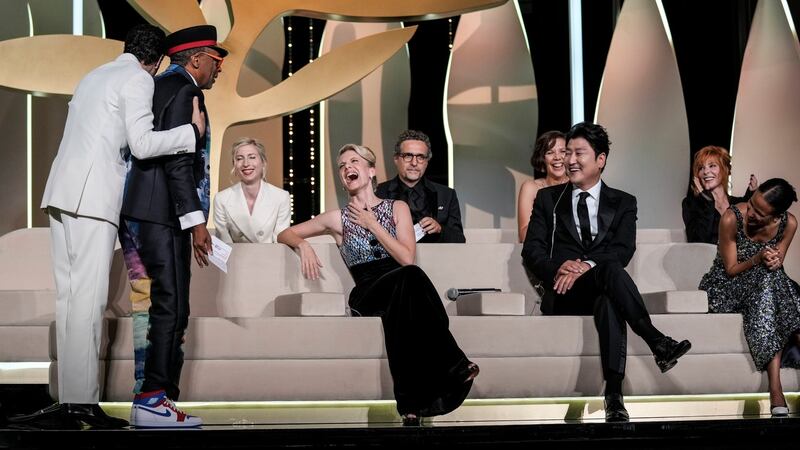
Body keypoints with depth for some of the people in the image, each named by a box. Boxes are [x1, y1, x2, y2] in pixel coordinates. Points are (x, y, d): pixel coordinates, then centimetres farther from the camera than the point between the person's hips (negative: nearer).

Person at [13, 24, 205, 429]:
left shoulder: (96, 75, 23)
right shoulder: (139, 79, -2)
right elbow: (141, 144, -9)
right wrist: (192, 131, 0)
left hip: (61, 191, 8)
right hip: (93, 196, -8)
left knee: (69, 297, 5)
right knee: (88, 300, -9)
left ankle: (69, 397, 3)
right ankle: (82, 401, -12)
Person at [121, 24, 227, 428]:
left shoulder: (160, 86, 21)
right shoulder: (183, 91, -9)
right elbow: (177, 161, -17)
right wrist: (195, 220, -18)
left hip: (143, 213, 10)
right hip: (163, 214, -10)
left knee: (170, 308, 10)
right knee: (171, 308, -11)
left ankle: (162, 392, 11)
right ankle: (153, 399, -12)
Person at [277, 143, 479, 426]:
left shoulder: (397, 208, 17)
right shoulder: (338, 219, 17)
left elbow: (407, 258, 3)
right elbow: (285, 235, 25)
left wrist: (372, 225, 3)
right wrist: (303, 245, 2)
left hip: (399, 290, 1)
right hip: (366, 293, -1)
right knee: (410, 277, -36)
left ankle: (412, 405, -41)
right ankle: (454, 365, -41)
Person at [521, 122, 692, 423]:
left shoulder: (623, 203, 16)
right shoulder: (548, 198, 18)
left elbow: (623, 250, -1)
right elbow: (532, 250, 7)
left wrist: (585, 267, -20)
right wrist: (558, 268, -16)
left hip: (601, 290, 0)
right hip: (562, 294, 0)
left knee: (609, 302, -41)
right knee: (610, 269, -35)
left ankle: (614, 393, -51)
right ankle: (657, 343, -44)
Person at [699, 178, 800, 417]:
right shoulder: (732, 218, -19)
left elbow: (776, 266, 2)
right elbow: (731, 270, -11)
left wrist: (774, 261, -22)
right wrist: (758, 259, -29)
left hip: (768, 284, 4)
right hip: (727, 285, -4)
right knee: (767, 283, -34)